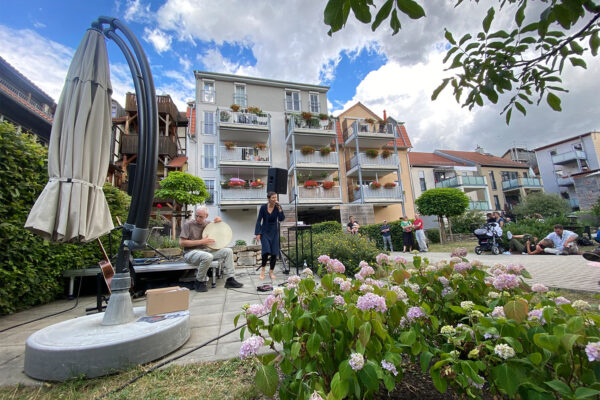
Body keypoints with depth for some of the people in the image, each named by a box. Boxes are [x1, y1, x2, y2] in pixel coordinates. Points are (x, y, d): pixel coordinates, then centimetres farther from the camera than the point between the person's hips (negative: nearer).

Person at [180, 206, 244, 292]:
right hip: (191, 252, -6)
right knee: (207, 256, -38)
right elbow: (181, 243, -14)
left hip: (206, 250, 6)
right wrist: (201, 241, -19)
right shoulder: (188, 224, -7)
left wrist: (220, 222, -2)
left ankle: (230, 280, -7)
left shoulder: (208, 223, 8)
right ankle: (199, 282, -14)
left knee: (228, 251, -10)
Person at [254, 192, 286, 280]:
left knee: (274, 253, -1)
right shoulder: (263, 207, -9)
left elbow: (281, 219, -16)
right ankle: (262, 270, 8)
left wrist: (279, 208, -24)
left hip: (274, 232, 2)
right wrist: (258, 233, -10)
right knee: (266, 251, -15)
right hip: (265, 232, -2)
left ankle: (271, 272, 17)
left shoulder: (278, 207, -5)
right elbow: (259, 220, -5)